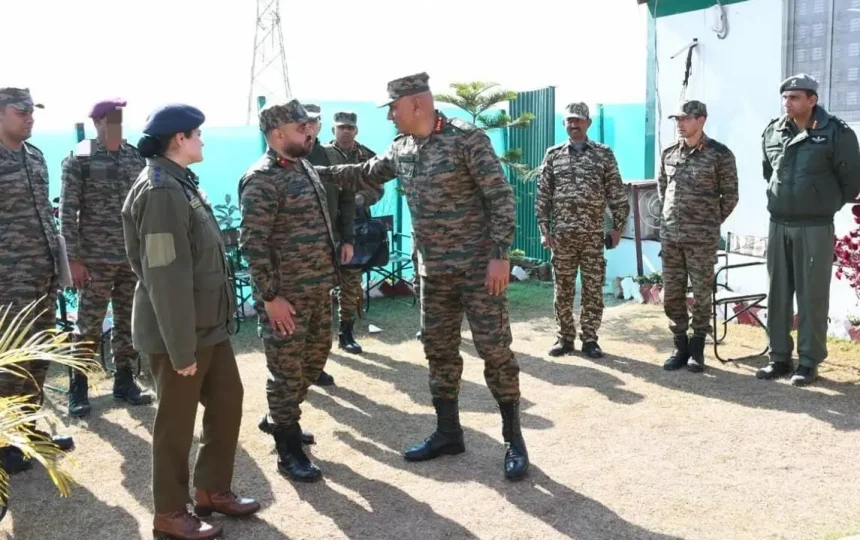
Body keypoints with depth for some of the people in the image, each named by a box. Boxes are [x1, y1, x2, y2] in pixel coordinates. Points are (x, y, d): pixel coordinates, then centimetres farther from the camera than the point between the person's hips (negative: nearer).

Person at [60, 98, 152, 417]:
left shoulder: (136, 158, 8)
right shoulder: (79, 159, -5)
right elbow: (67, 211, -7)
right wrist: (73, 259, -12)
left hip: (133, 258, 4)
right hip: (95, 259, -4)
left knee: (128, 323, 10)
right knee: (89, 327, 2)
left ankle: (124, 382, 23)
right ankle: (78, 390, 14)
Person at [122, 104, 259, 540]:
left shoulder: (181, 183, 10)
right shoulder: (161, 192, -21)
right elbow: (165, 278, -25)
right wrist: (181, 348, -23)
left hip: (209, 324, 9)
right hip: (179, 332, -9)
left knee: (227, 402, 17)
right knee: (176, 421, 5)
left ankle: (213, 490, 33)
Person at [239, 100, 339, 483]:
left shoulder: (303, 167, 11)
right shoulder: (262, 180, -17)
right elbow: (253, 243, -20)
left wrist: (327, 275, 19)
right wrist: (270, 296, -22)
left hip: (318, 288, 9)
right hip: (286, 294, -9)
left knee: (315, 357, 20)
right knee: (287, 370, 1)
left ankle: (278, 418, 41)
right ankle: (289, 451, 14)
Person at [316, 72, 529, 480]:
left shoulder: (466, 138, -14)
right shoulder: (400, 149, 7)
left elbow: (501, 197, -15)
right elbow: (364, 176, 24)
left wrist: (500, 255, -20)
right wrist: (316, 170, 19)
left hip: (478, 266, -7)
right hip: (433, 271, 7)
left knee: (495, 350, -3)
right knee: (439, 351, 12)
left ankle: (513, 439, 10)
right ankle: (448, 433, 26)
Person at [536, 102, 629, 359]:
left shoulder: (604, 154, 3)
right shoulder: (553, 155, 7)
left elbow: (616, 194, 3)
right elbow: (543, 195, 6)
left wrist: (618, 227, -1)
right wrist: (544, 229, 1)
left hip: (593, 234, -1)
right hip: (561, 233, 1)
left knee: (593, 289, 2)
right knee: (563, 289, 6)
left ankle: (590, 339, 12)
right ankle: (565, 338, 16)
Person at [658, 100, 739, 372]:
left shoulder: (720, 154, -6)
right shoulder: (669, 153, 7)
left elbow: (730, 196, 0)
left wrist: (710, 223, 5)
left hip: (702, 238, -4)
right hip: (670, 235, 5)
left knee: (702, 294, 2)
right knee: (671, 294, 7)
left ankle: (697, 350, 14)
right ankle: (680, 347, 20)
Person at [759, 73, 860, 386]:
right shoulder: (772, 133, 5)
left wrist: (828, 206, 7)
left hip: (816, 227, -5)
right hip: (778, 225, 5)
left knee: (812, 295, 0)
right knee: (778, 293, 8)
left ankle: (809, 362, 8)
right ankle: (779, 358, 18)